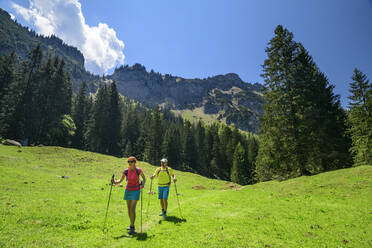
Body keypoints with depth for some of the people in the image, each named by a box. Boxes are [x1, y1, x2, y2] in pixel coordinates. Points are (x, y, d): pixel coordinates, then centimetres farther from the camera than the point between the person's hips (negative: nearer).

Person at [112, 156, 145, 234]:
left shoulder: (138, 170, -15)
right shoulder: (126, 171, -7)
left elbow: (144, 177, 2)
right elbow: (120, 180, 1)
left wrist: (143, 184, -16)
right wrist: (115, 182, -19)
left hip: (136, 191, -4)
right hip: (128, 190, 4)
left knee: (132, 209, -14)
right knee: (129, 209, 12)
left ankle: (132, 228, -2)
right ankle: (132, 225, 30)